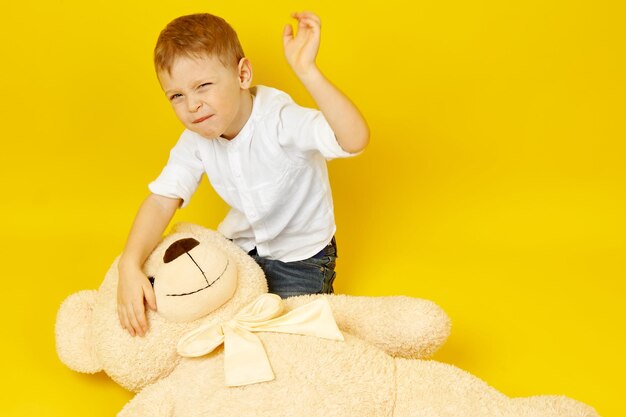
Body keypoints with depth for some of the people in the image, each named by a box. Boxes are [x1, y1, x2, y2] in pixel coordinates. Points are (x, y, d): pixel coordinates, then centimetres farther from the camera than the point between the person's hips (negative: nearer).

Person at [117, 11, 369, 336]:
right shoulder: (195, 140, -11)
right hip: (240, 243, 5)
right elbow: (162, 200, -15)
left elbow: (354, 139, -48)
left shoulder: (280, 121, -31)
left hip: (300, 255, -5)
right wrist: (130, 266, -32)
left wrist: (307, 72, -59)